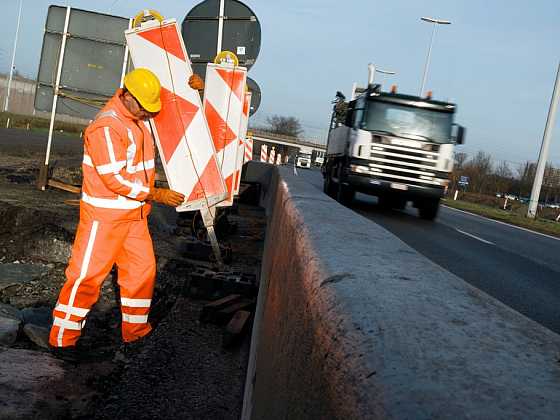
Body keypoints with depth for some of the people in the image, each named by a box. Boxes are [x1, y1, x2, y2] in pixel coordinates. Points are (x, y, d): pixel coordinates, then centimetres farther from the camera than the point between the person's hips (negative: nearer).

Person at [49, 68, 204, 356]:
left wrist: (194, 88, 3)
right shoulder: (107, 127, -21)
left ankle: (135, 330, 29)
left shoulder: (141, 118, 5)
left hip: (135, 213, 9)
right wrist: (155, 195, -18)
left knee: (143, 270, 13)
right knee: (88, 275, -3)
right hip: (105, 214, -8)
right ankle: (63, 339, 9)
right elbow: (114, 179, -24)